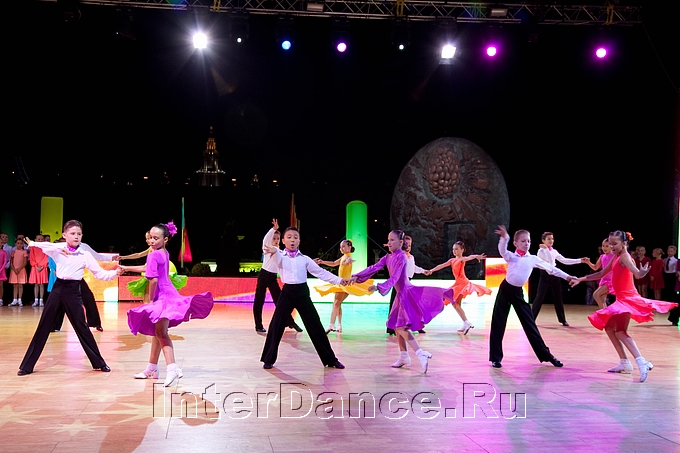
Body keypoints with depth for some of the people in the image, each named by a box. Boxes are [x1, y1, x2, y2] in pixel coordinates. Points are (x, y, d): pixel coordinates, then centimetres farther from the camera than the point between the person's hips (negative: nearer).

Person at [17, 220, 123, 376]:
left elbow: (100, 273, -5)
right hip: (58, 288, 2)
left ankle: (99, 363, 11)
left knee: (81, 327, 1)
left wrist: (115, 273, -19)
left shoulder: (85, 255, -1)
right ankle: (27, 365, 13)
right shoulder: (58, 248, 2)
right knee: (43, 326, 5)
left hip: (73, 290, -2)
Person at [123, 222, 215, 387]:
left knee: (161, 333, -13)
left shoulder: (153, 255, -15)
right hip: (169, 294, 10)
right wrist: (126, 268, 36)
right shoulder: (164, 253, 13)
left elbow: (153, 280, -22)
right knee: (157, 333, 18)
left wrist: (151, 299, -9)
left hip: (162, 297, -10)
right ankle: (152, 369, 29)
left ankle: (172, 368, -24)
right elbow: (147, 268, 27)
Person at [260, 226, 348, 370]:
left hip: (302, 292, 2)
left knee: (315, 326, 3)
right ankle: (269, 359, 9)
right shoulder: (280, 256, 1)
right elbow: (278, 258, -25)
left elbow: (320, 272, 10)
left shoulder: (304, 259, 8)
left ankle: (330, 359, 12)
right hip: (287, 292, -2)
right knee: (276, 325, -6)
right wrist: (274, 251, -50)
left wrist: (338, 280, 2)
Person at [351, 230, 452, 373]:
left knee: (401, 327, -15)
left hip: (406, 293, -9)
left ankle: (421, 354, -19)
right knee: (396, 325, 14)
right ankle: (404, 357, 23)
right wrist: (357, 277, -2)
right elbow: (374, 268, 7)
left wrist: (378, 287, -36)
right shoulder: (388, 257, 10)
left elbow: (394, 278, -25)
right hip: (401, 294, 9)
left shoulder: (401, 257, -17)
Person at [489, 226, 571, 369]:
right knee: (498, 323, -3)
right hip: (505, 289, -2)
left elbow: (550, 268, 13)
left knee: (530, 324, 5)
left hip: (518, 292, 2)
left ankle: (546, 355, 16)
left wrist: (566, 276, 13)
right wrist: (504, 238, -45)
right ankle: (496, 358, 5)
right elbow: (502, 250, -25)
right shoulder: (511, 256, -3)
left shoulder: (533, 259, 6)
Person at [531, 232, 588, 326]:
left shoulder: (554, 251, 11)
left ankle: (562, 320, 18)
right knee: (539, 297, -8)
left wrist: (580, 260, 8)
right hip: (545, 275, -5)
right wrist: (546, 248, -22)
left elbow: (564, 260, 11)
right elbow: (549, 259, -21)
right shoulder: (541, 251, -8)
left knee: (558, 298, 9)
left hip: (554, 275, 6)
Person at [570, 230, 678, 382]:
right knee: (609, 328, 13)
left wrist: (642, 273, -57)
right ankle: (624, 363, 15)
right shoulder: (616, 258, 13)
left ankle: (641, 362, -29)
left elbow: (636, 273, -34)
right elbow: (601, 274, 22)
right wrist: (580, 279, 20)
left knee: (620, 331, -19)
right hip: (622, 299, 10)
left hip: (628, 299, -10)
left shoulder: (624, 256, -14)